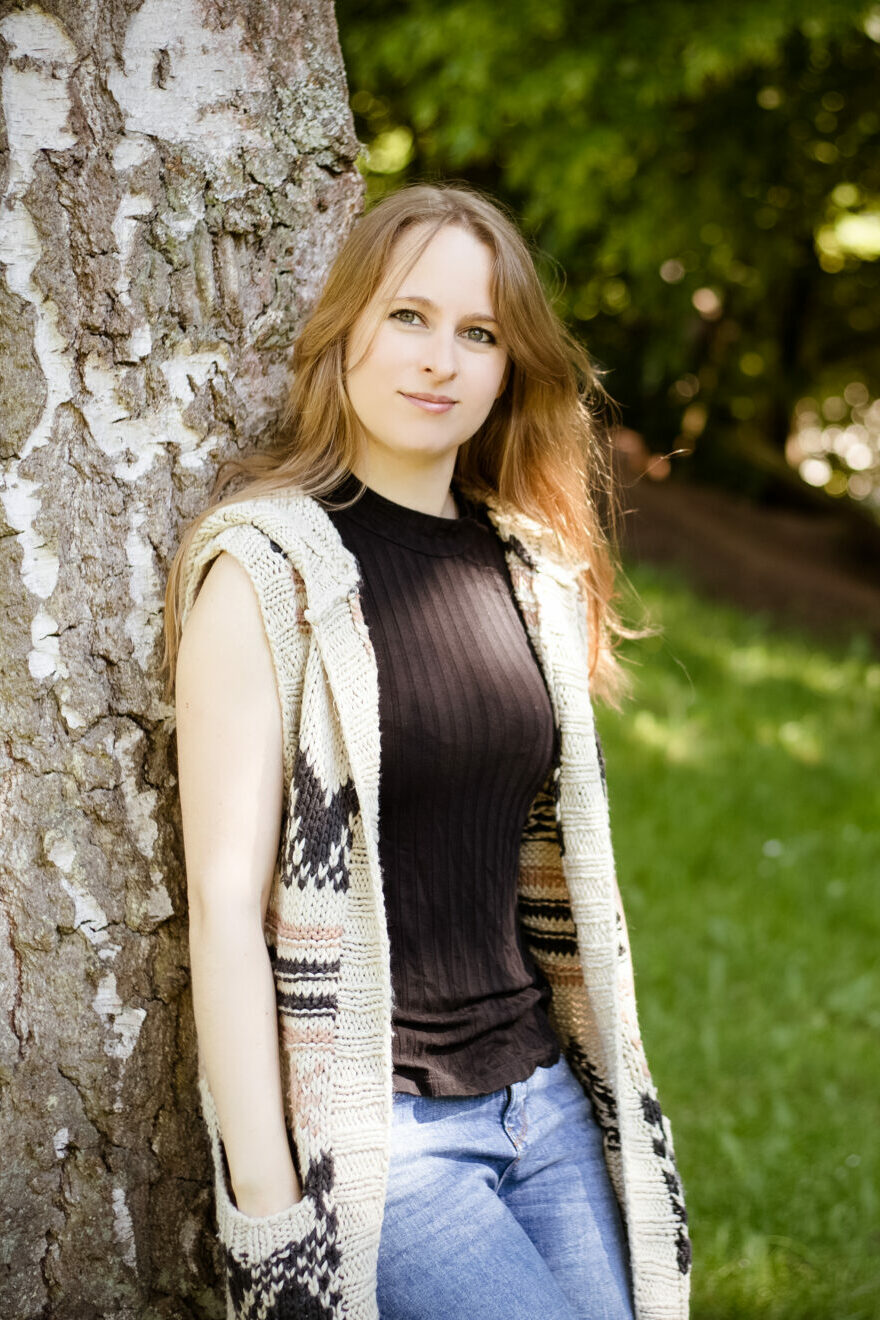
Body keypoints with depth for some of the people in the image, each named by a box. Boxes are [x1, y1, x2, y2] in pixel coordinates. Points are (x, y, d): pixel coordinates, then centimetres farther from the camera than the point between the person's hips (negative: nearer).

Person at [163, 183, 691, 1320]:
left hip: (541, 1097, 6)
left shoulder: (531, 566, 9)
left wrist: (617, 1086, 14)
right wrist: (266, 1208, -15)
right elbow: (226, 895, -13)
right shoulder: (269, 564, -10)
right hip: (367, 1128, -6)